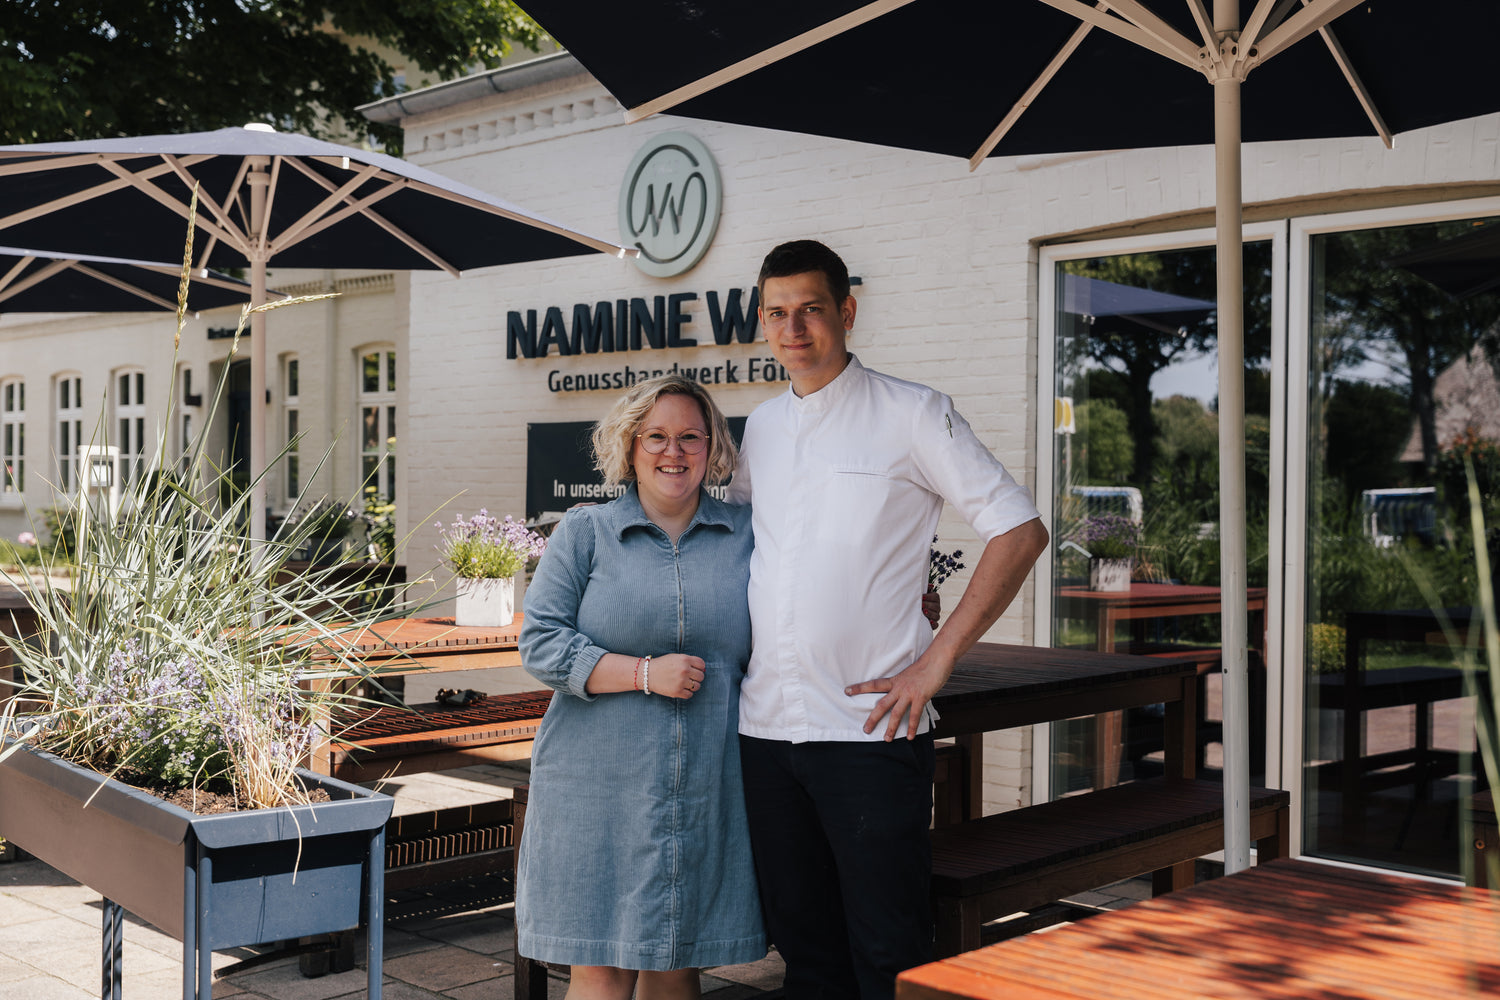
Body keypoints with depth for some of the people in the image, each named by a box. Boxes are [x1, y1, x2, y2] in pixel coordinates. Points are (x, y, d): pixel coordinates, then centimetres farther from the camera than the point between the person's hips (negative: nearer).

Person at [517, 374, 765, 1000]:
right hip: (601, 787, -2)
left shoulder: (747, 535, 10)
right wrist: (645, 673, -12)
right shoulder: (584, 534, 3)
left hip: (709, 787, 2)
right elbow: (541, 644, -4)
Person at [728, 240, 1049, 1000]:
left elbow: (1021, 531, -6)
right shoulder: (759, 429, 13)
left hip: (869, 728, -5)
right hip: (765, 728, 5)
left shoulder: (909, 414, -3)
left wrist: (937, 659, -11)